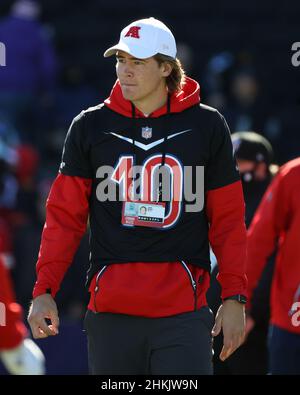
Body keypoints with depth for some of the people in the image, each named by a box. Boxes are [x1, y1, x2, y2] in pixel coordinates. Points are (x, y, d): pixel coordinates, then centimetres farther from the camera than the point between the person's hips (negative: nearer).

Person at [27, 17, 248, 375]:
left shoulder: (206, 126, 6)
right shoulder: (91, 127, 8)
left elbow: (228, 218, 8)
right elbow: (64, 215, 8)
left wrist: (234, 296, 1)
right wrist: (44, 289, -2)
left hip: (183, 314, -2)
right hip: (110, 312, 2)